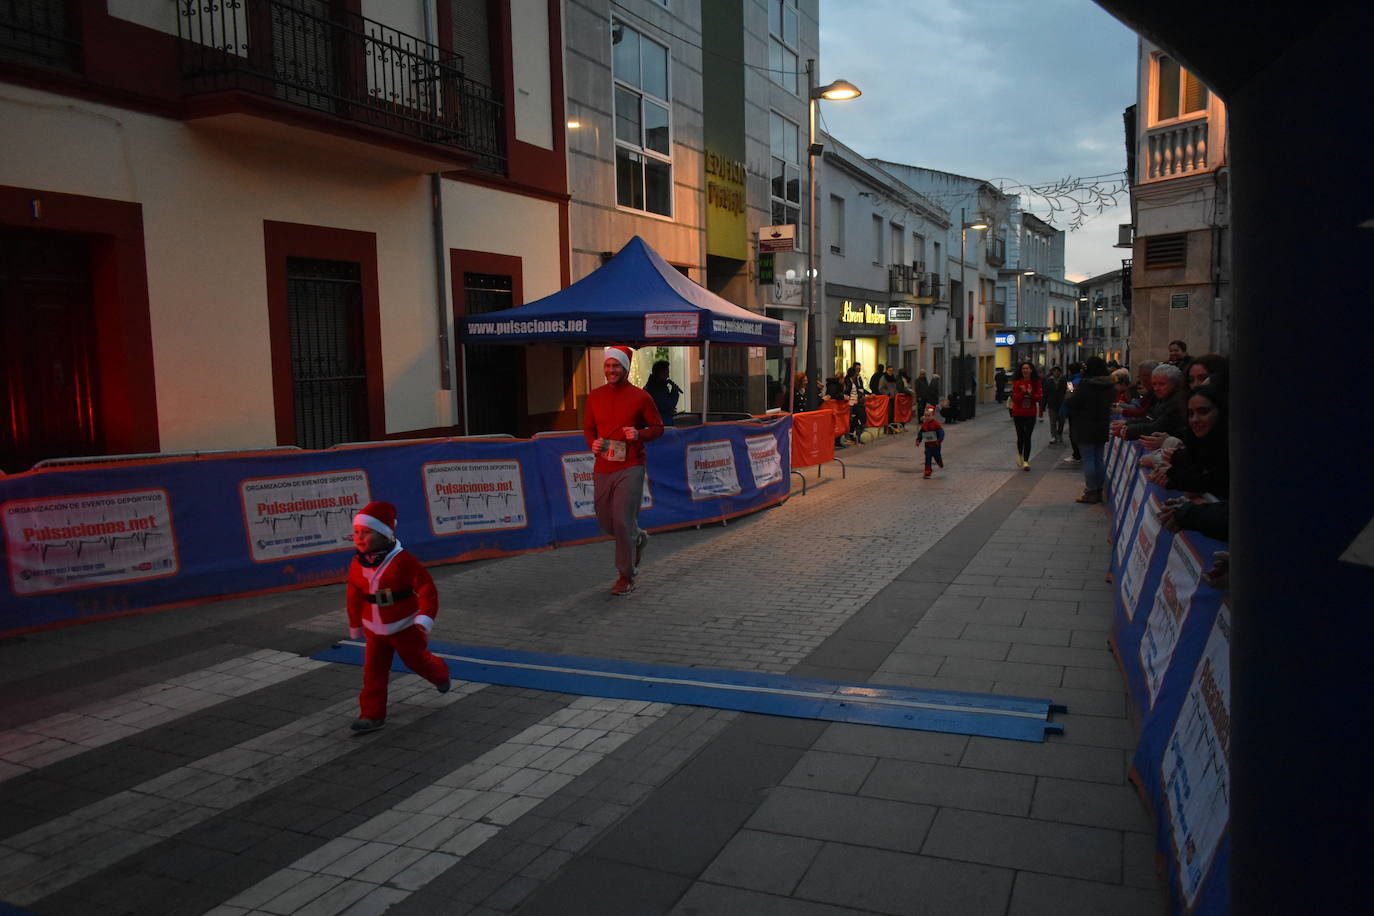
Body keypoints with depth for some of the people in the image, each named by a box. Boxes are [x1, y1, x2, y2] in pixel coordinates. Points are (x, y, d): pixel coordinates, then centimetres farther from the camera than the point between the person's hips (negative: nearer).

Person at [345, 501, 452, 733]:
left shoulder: (403, 560, -20)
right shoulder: (358, 564, -3)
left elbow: (426, 588, -20)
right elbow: (354, 596, 10)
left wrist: (425, 617, -29)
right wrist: (355, 625, 17)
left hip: (404, 626, -4)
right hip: (374, 629, 4)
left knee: (417, 660, 13)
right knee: (373, 670, 1)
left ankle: (440, 675, 44)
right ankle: (372, 714, 8)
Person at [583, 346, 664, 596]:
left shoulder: (640, 397, -3)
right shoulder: (595, 397, 8)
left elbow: (658, 428, 3)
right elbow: (588, 427, 18)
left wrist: (639, 435, -17)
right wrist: (592, 443, -3)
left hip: (630, 468, -5)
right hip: (602, 469, 5)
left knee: (622, 521, -11)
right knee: (605, 522, 10)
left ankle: (626, 577, 3)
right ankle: (638, 539, 41)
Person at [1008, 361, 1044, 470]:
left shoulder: (1036, 382, 0)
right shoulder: (1017, 382, -2)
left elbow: (1040, 397, -3)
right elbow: (1014, 398, -6)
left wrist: (1030, 394, -18)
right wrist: (1023, 393, -22)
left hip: (1031, 414, 0)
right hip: (1018, 414, 0)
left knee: (1027, 437, -5)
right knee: (1020, 436, 8)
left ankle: (1026, 461, -1)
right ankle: (1020, 455, 36)